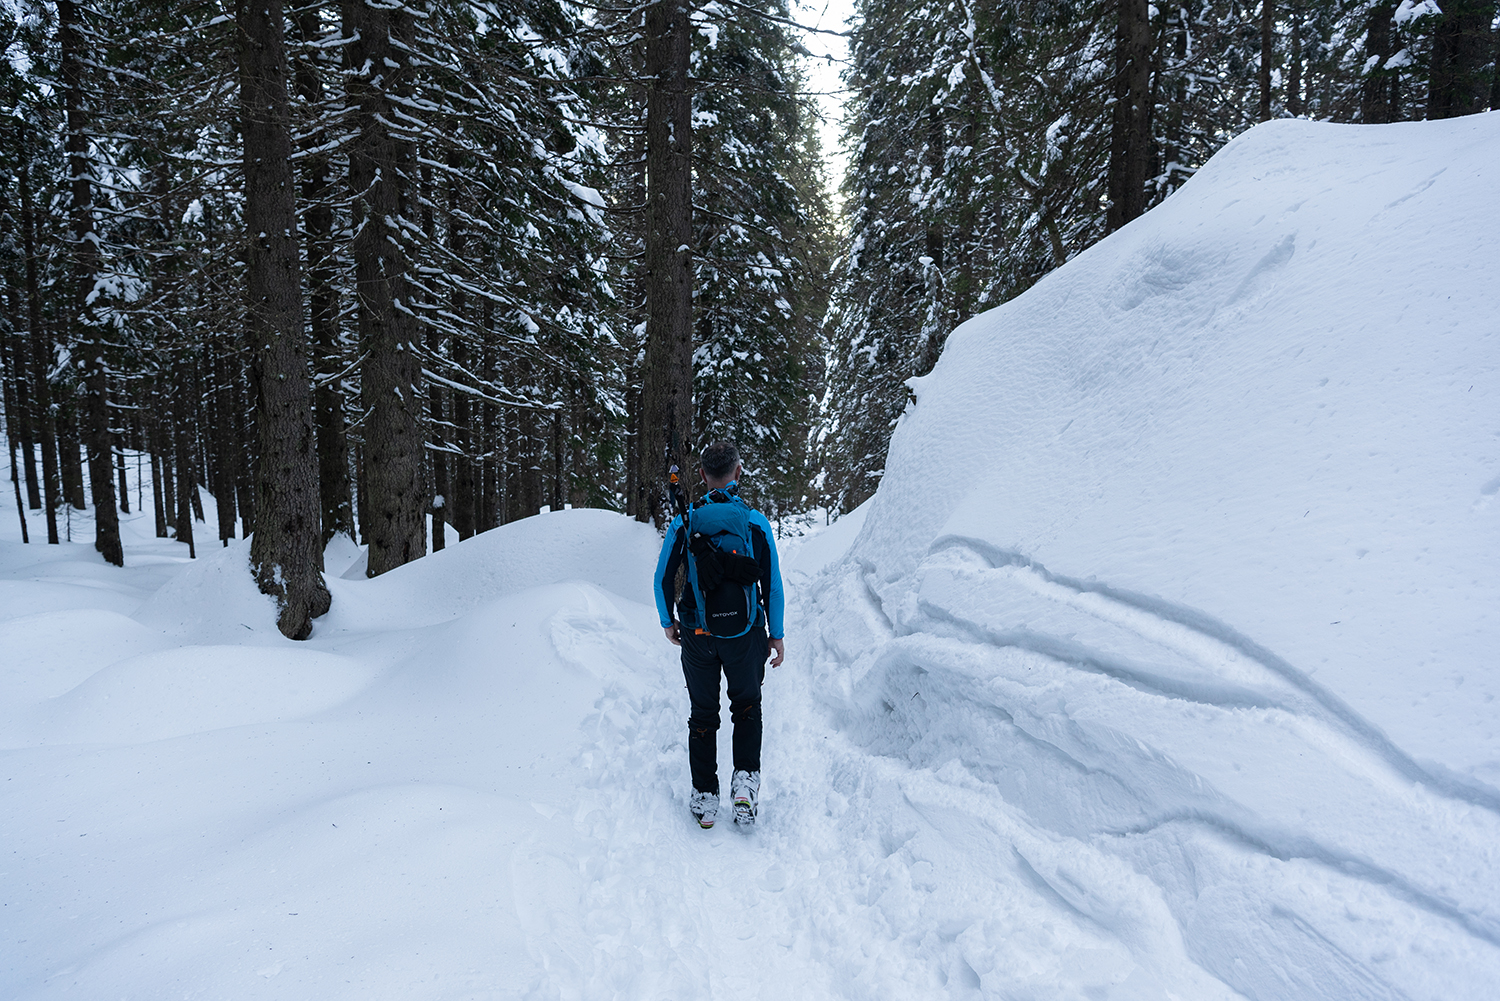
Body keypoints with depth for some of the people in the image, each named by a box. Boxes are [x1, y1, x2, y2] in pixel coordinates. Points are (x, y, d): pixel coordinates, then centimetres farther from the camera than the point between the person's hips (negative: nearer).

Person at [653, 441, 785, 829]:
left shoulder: (684, 522, -7)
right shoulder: (756, 522, -9)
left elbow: (663, 579, -1)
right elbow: (773, 585, -5)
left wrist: (667, 621, 15)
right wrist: (776, 634, 5)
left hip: (697, 636, 1)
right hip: (745, 635, 0)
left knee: (702, 713, 17)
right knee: (747, 706, 22)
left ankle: (704, 796, 22)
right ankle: (745, 777, 9)